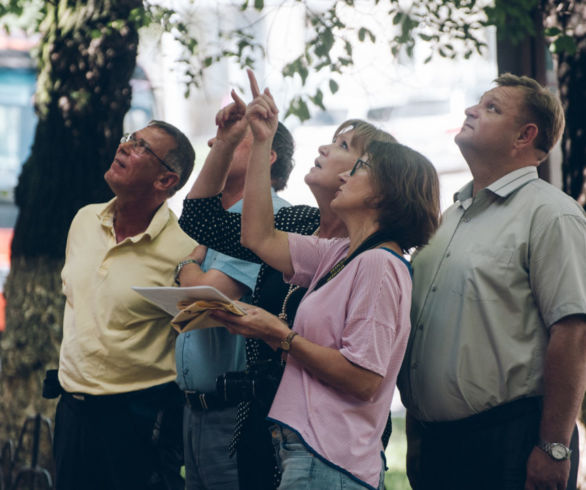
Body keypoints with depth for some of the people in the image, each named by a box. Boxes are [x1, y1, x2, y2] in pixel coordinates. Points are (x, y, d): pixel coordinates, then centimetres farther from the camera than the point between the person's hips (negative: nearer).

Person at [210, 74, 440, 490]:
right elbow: (259, 238, 16)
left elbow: (363, 379, -19)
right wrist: (262, 143, 16)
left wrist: (281, 337, -14)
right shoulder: (339, 256, 13)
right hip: (307, 450, 8)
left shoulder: (379, 264, -13)